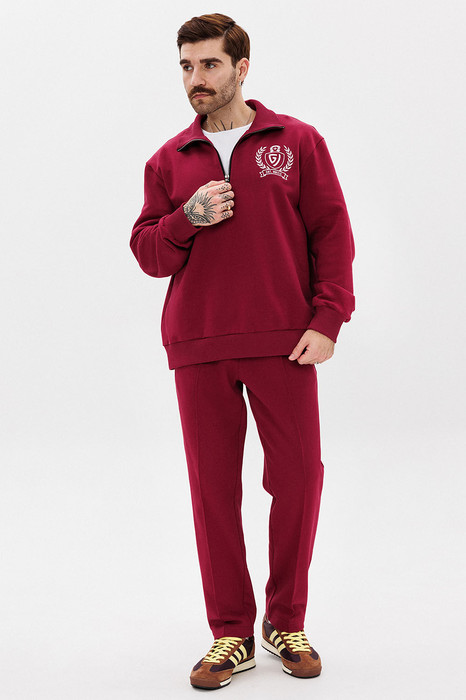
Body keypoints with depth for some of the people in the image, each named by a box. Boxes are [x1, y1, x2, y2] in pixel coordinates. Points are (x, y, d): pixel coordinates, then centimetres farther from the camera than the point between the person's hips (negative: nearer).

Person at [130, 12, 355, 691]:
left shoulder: (298, 142, 7)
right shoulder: (169, 161, 13)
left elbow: (332, 233, 3)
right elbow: (147, 252, 12)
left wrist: (328, 320, -6)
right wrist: (188, 218, -8)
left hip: (284, 346, -1)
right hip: (199, 351, 2)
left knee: (298, 481, 0)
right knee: (213, 489, 3)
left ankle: (288, 623, 20)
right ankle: (231, 634, 15)